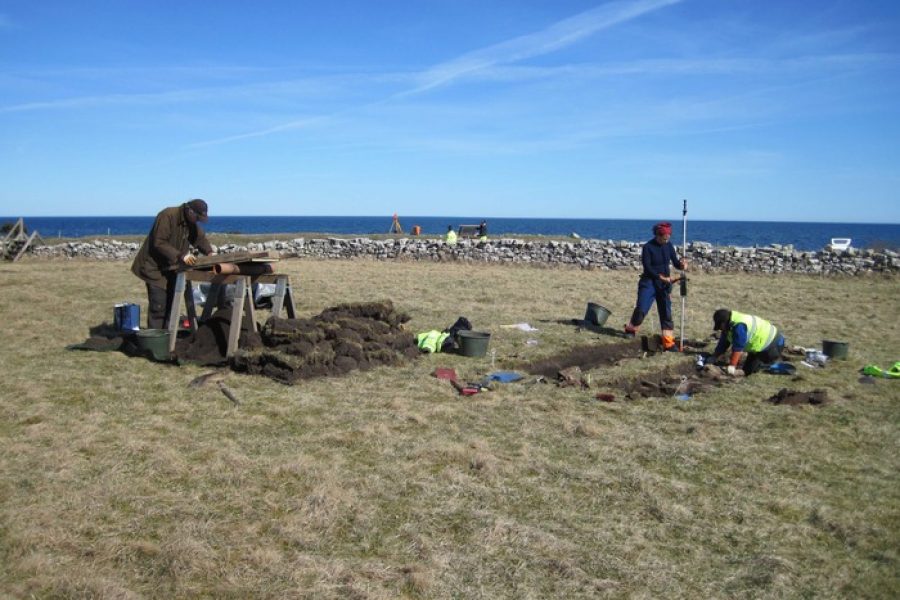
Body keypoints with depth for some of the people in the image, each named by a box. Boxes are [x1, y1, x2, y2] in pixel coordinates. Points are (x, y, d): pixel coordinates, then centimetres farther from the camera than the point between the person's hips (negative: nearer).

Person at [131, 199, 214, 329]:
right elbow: (159, 243, -28)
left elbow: (201, 238, 14)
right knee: (158, 305, -13)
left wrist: (209, 252, -6)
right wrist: (181, 256, -35)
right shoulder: (167, 216, -24)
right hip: (155, 267, -8)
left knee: (169, 304, 10)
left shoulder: (191, 222, 3)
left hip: (171, 268, 9)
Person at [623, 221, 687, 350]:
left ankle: (669, 342, 6)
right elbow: (647, 268, -16)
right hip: (649, 282, -4)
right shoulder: (648, 247, -12)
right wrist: (661, 277, -22)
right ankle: (631, 329, 17)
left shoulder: (668, 246, 2)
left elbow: (675, 262, 2)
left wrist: (681, 265, -20)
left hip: (664, 284, 4)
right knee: (641, 309, -11)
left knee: (666, 312, 2)